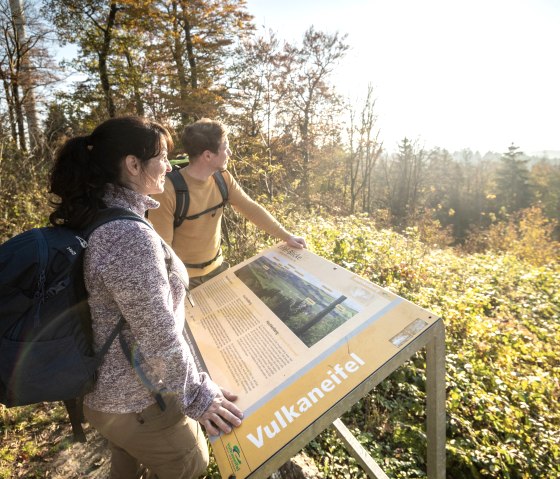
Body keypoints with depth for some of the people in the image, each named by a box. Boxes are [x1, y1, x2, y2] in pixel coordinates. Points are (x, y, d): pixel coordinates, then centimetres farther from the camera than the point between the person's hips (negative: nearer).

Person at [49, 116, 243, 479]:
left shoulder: (100, 219, -2)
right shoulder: (131, 236, -33)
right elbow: (160, 338, -29)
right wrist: (196, 395, -16)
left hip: (111, 387, 9)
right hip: (136, 401, -9)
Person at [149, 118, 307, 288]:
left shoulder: (223, 178, -8)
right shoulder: (168, 190, -25)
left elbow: (251, 208, -2)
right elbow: (161, 246, -20)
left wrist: (286, 236, -3)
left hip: (216, 266, 6)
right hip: (183, 277, -5)